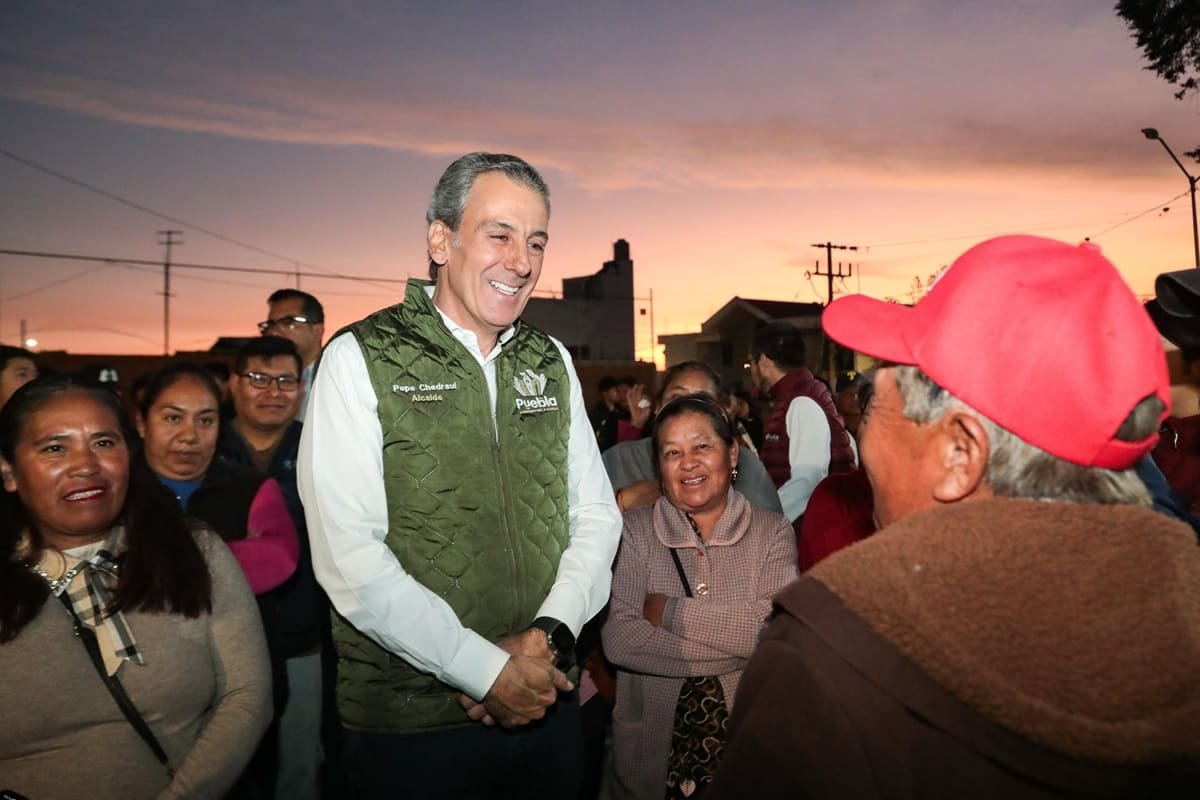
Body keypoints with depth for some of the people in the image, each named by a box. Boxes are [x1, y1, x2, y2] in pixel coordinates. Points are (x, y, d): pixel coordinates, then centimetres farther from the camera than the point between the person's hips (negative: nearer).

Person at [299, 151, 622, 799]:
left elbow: (596, 512, 5)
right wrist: (489, 671, -17)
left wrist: (552, 632, -10)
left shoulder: (552, 363, 6)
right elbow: (350, 558, -17)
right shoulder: (360, 360, -10)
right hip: (409, 725, -4)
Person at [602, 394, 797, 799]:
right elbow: (618, 640, -17)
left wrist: (669, 612, -15)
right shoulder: (634, 531, -5)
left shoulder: (772, 532, -3)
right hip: (651, 746, 0)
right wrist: (735, 651, -17)